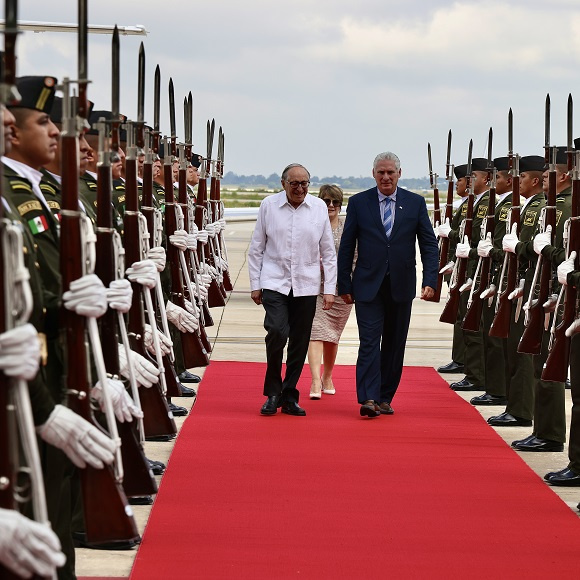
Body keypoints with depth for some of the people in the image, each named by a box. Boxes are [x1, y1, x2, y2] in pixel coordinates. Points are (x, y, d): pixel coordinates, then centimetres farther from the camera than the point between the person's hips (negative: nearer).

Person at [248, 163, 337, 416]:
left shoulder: (319, 208, 3)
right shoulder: (268, 205, 1)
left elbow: (328, 252, 8)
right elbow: (256, 248, 7)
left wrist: (330, 289, 4)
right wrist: (255, 285, 5)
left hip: (306, 286, 2)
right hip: (274, 283, -2)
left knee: (299, 343, 4)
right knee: (277, 332, -18)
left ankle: (289, 397, 17)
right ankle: (272, 393, -2)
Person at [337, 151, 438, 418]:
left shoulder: (416, 203, 4)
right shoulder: (358, 203, 2)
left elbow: (429, 244, 4)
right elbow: (346, 247, 4)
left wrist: (430, 281, -8)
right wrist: (344, 284, 0)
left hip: (401, 286, 2)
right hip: (368, 286, -2)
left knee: (394, 344, 8)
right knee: (369, 342, -11)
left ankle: (385, 398, 17)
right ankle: (368, 399, -17)